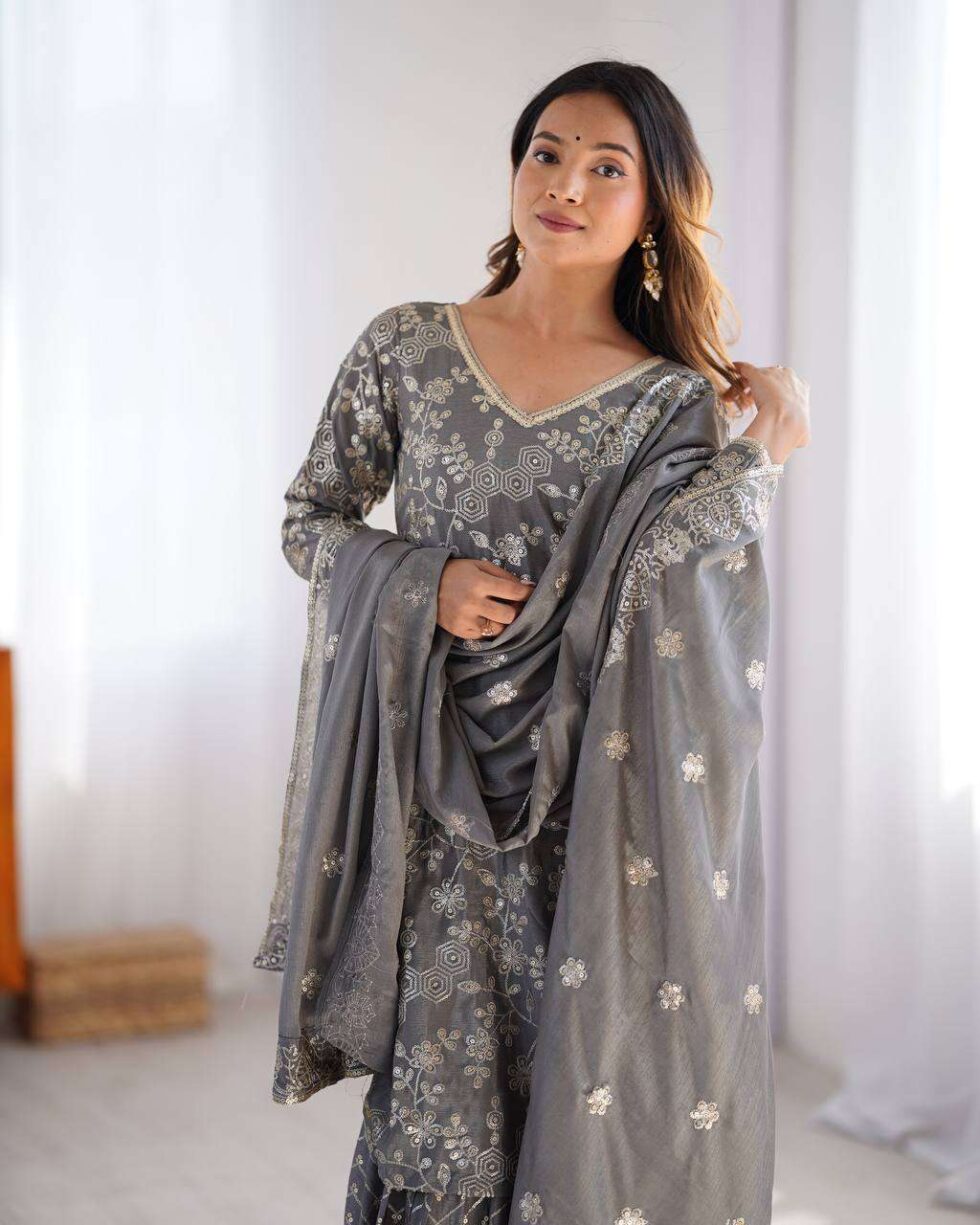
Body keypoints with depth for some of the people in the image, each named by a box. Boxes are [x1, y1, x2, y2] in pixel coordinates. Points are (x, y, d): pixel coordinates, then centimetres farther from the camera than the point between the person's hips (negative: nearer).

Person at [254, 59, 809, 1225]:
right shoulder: (405, 348, 4)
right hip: (436, 796, 1)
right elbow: (310, 518, 9)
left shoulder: (682, 403, 1)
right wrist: (423, 584, -7)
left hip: (594, 811, 0)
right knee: (438, 1093, 2)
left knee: (583, 1095, 4)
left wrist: (760, 456, -16)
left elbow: (646, 576, -12)